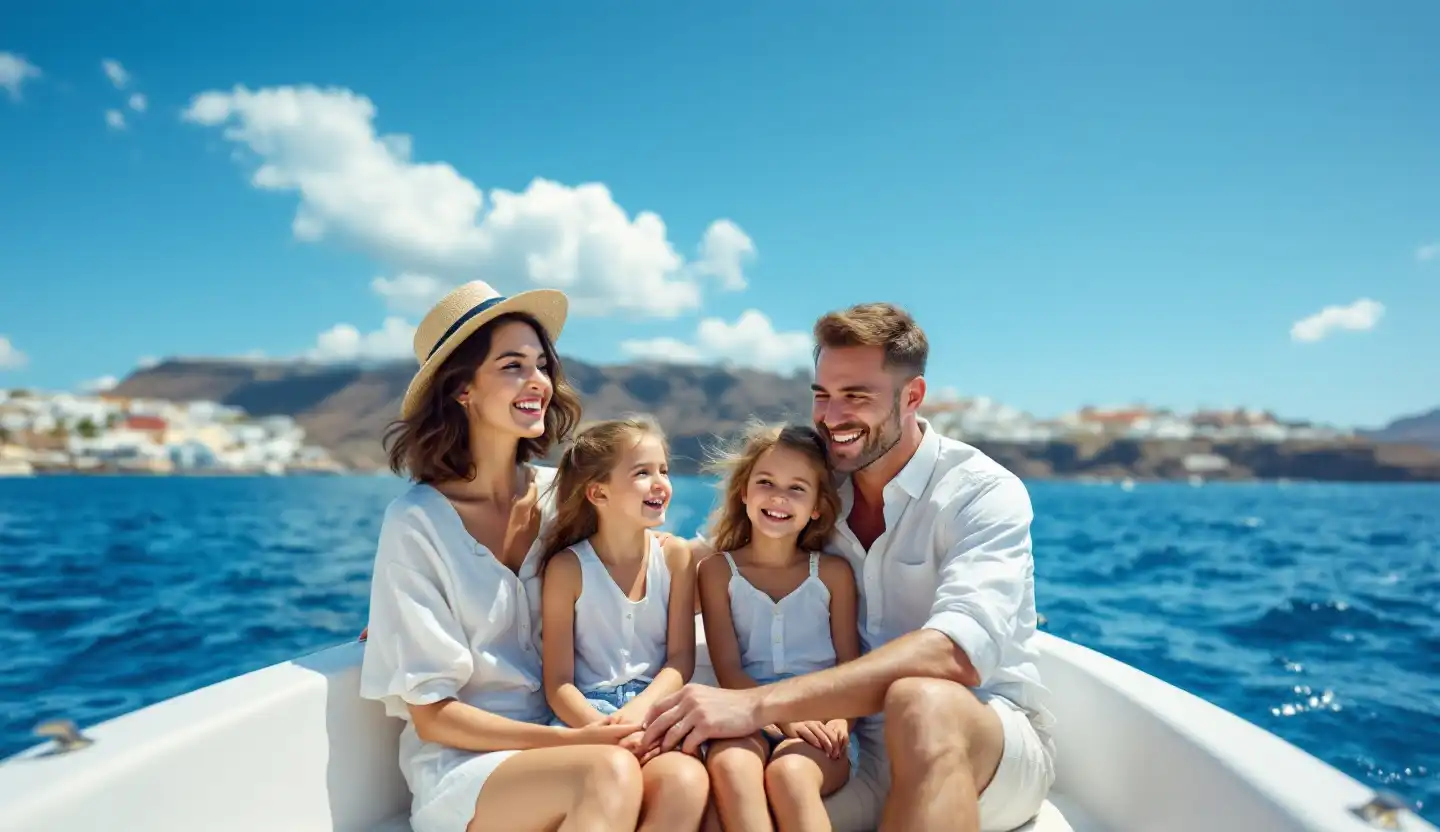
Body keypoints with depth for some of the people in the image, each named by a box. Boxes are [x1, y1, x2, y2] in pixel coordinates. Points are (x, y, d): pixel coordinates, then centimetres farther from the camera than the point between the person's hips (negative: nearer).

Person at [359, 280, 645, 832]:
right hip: (459, 765, -4)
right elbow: (431, 715, -9)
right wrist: (572, 741, -20)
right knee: (609, 773, -35)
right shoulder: (416, 522, -11)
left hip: (556, 737, 4)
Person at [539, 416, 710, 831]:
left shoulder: (675, 555, 5)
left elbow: (680, 661, 3)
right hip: (588, 718, -3)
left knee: (687, 782, -32)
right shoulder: (567, 568, -3)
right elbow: (558, 683, -4)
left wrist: (634, 713, -17)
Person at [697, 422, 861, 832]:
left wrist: (840, 718, -16)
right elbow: (728, 669, -1)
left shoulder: (834, 573, 9)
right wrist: (783, 715, -18)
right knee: (730, 766, -34)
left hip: (818, 724, 0)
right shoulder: (718, 571, 7)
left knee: (788, 772, -34)